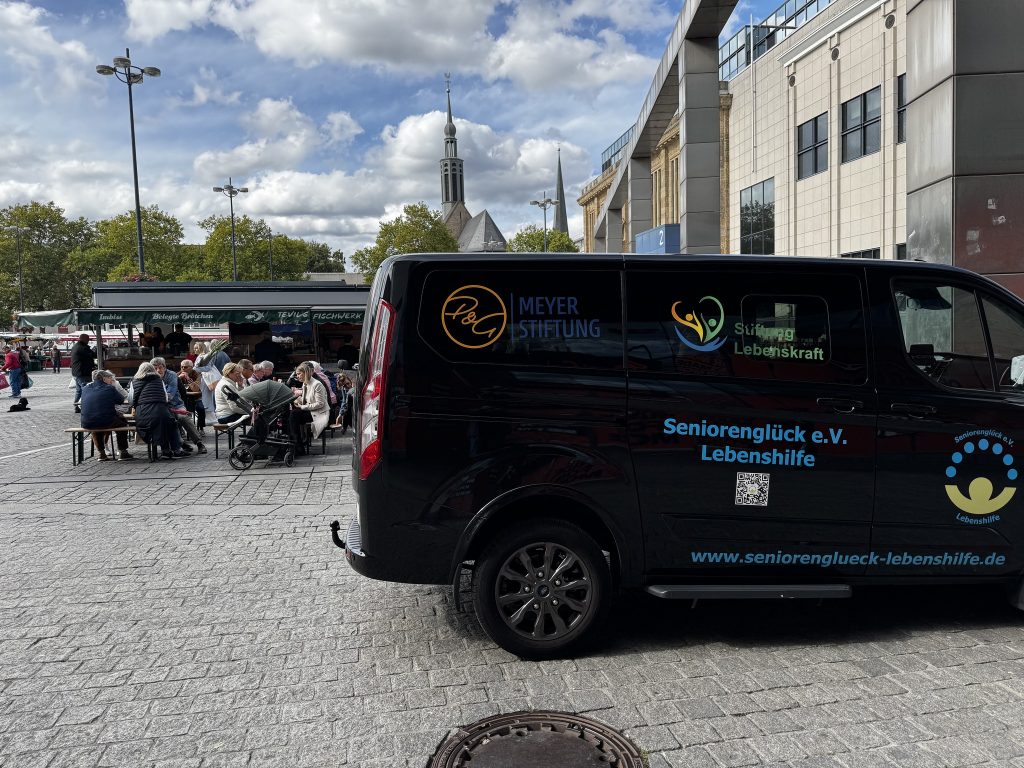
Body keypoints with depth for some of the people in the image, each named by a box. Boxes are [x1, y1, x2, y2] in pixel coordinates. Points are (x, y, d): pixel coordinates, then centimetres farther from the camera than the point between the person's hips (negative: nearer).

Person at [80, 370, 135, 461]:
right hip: (106, 423, -5)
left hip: (86, 424, 5)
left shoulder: (85, 388, 10)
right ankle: (122, 452, 24)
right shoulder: (110, 388, -4)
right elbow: (121, 400, 6)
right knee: (122, 422, 24)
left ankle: (101, 453, 39)